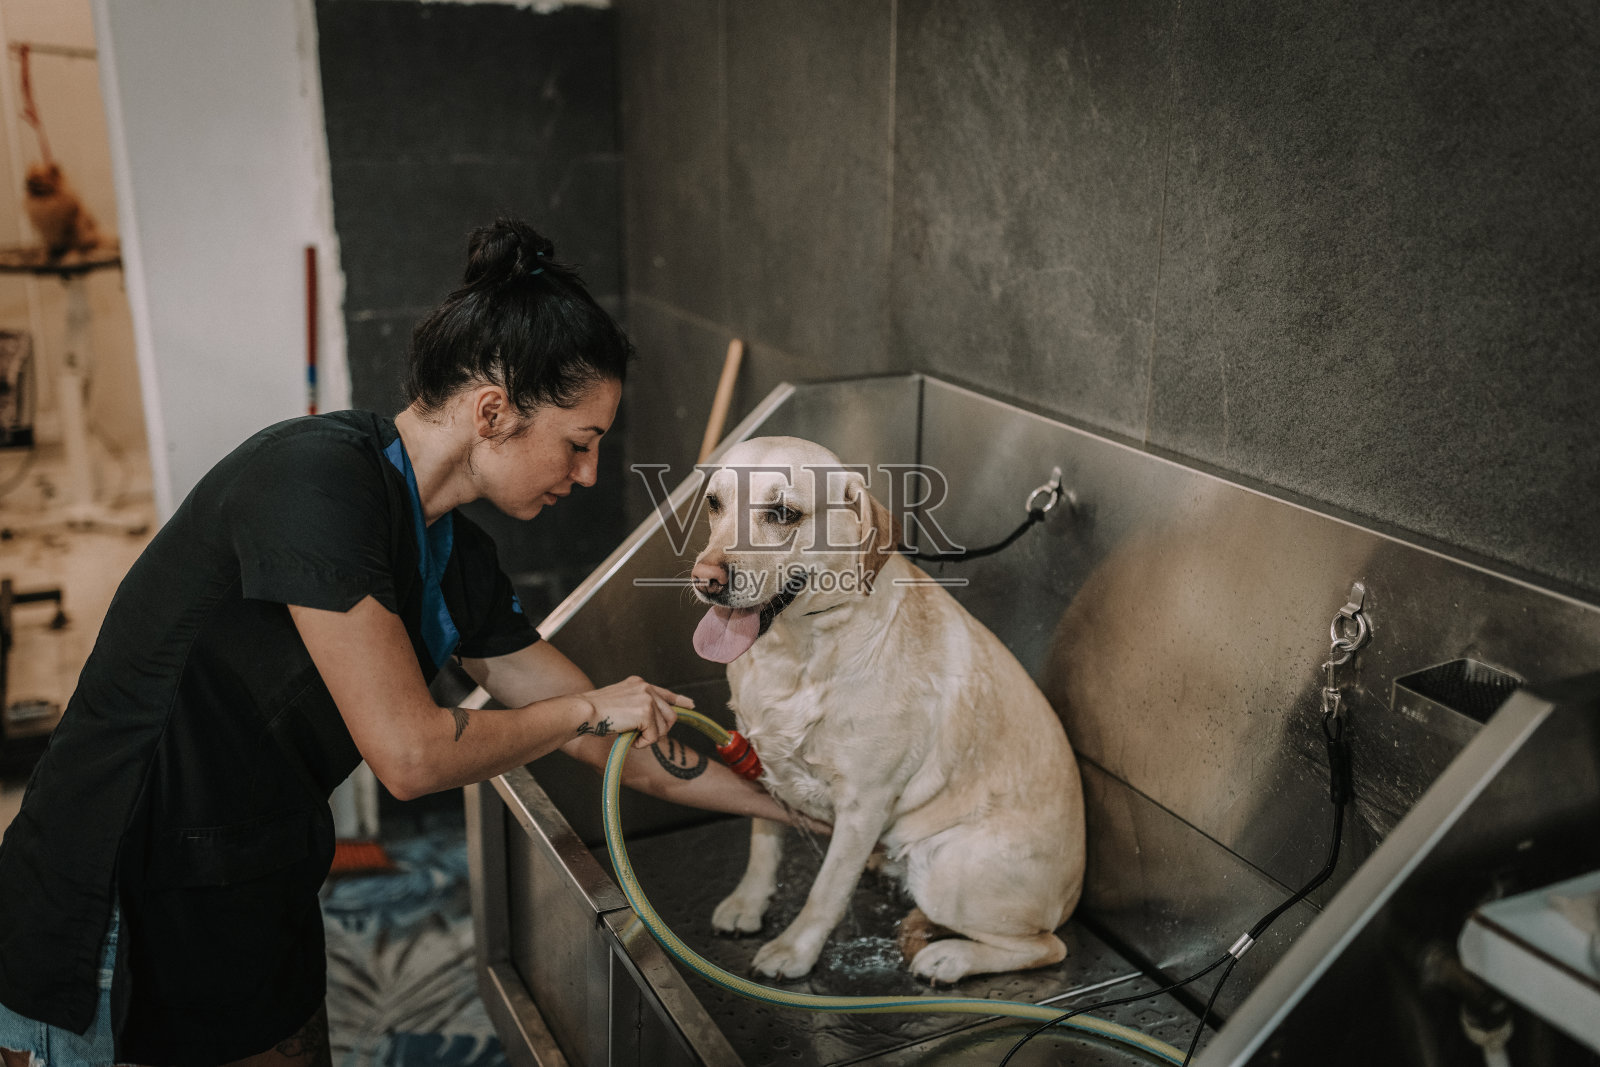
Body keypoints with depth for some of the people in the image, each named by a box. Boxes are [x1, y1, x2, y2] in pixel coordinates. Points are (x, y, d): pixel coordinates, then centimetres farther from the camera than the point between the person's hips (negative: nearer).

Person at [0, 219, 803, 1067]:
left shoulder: (457, 563, 1)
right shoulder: (316, 478, -24)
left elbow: (608, 737, 9)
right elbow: (410, 754, -26)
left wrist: (796, 804, 12)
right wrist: (589, 707, -10)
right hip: (120, 928, -8)